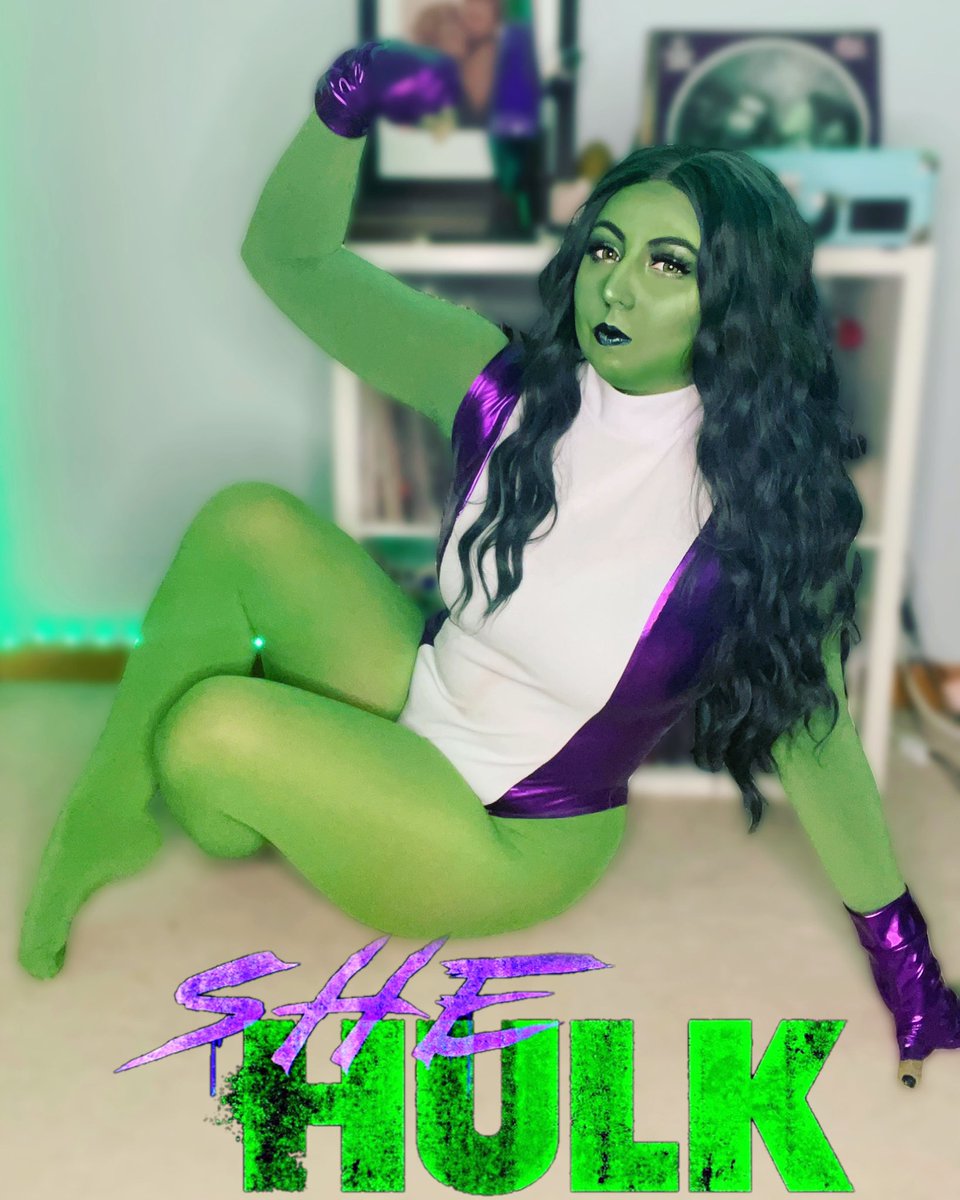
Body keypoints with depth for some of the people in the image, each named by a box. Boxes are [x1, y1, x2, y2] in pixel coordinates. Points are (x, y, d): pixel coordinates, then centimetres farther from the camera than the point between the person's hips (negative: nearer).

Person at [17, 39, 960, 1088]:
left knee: (216, 729, -24)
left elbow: (811, 727, -9)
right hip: (413, 712, 4)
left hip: (502, 844, -4)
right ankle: (110, 826, -1)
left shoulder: (759, 501, -19)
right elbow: (288, 259, -9)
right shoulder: (506, 389, -12)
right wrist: (343, 108, -28)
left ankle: (240, 822, 16)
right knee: (251, 525, -17)